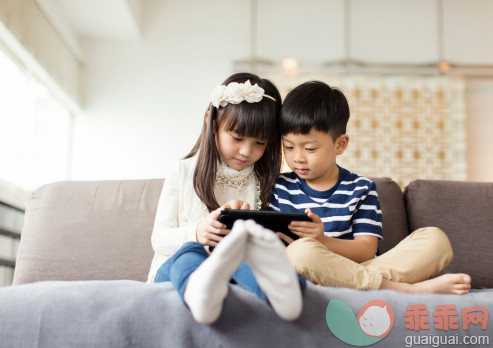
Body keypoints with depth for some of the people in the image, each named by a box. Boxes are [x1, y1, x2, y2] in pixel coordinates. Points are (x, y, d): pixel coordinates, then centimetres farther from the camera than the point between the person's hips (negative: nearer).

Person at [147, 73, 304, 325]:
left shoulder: (264, 181, 14)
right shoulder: (183, 173, 11)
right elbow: (160, 239, 4)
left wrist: (246, 226, -13)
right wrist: (195, 233, -19)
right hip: (175, 266, 0)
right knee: (189, 251, -37)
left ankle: (275, 290, -72)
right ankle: (198, 291, -75)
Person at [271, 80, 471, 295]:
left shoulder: (361, 189, 9)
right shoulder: (280, 188, 11)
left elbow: (366, 251, -1)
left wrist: (322, 241, -19)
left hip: (357, 269, 2)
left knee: (435, 239, -11)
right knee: (301, 251, -38)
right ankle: (405, 289, -27)